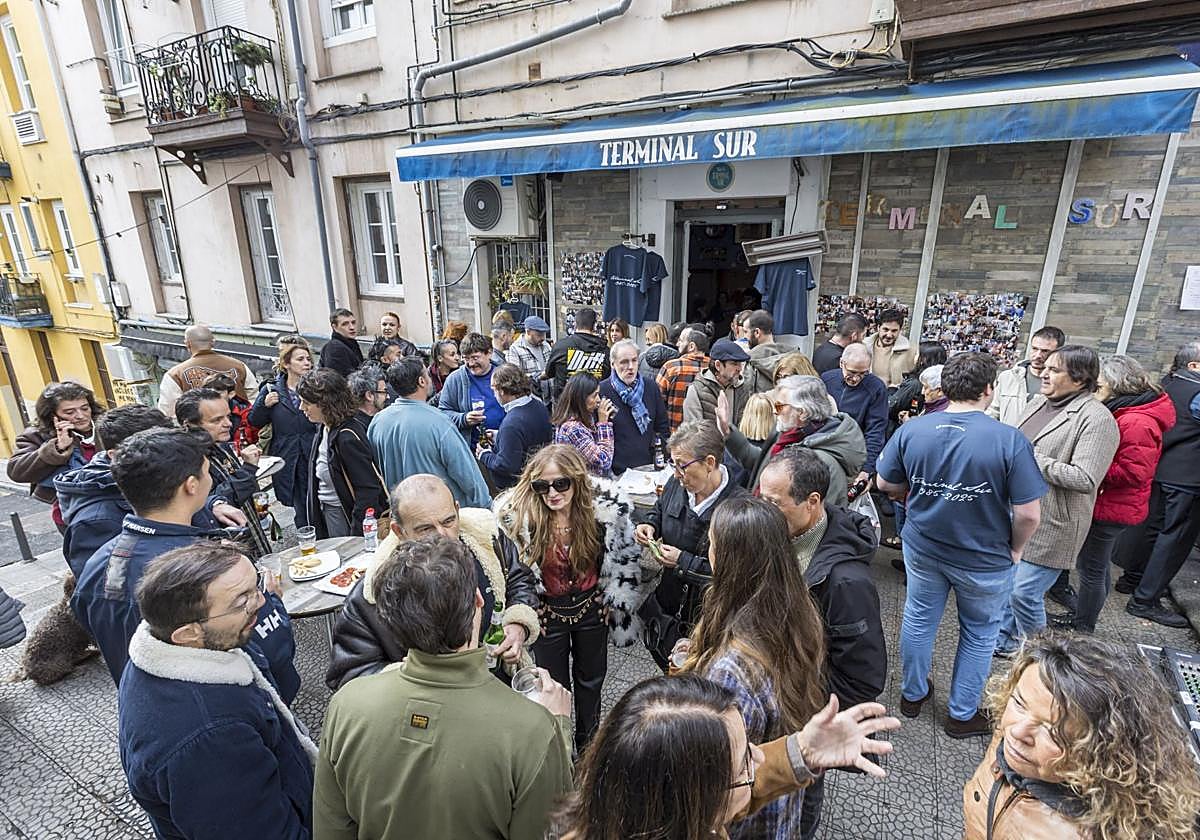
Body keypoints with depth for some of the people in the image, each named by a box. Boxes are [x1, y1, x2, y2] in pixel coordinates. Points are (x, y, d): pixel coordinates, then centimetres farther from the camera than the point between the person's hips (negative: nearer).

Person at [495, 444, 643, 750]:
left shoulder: (607, 507, -22)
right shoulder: (515, 515, -25)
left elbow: (625, 557, -5)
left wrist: (616, 603, 0)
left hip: (592, 607, 2)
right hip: (546, 610, -2)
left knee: (591, 678, 25)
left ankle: (588, 741, 51)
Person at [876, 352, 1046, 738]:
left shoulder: (911, 430, -14)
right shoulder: (1010, 440, -22)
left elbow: (886, 484, -1)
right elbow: (1028, 513, -19)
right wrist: (1015, 548, 0)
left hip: (922, 548, 3)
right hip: (985, 559, -2)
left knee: (918, 618, 22)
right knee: (979, 633, 20)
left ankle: (912, 694, 42)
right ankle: (962, 715, 36)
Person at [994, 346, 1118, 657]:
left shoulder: (1096, 419, -16)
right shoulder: (1038, 402, 8)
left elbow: (1085, 479, -24)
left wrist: (1031, 458, -23)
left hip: (1050, 525, -8)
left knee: (1024, 593, 0)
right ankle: (1004, 640, 39)